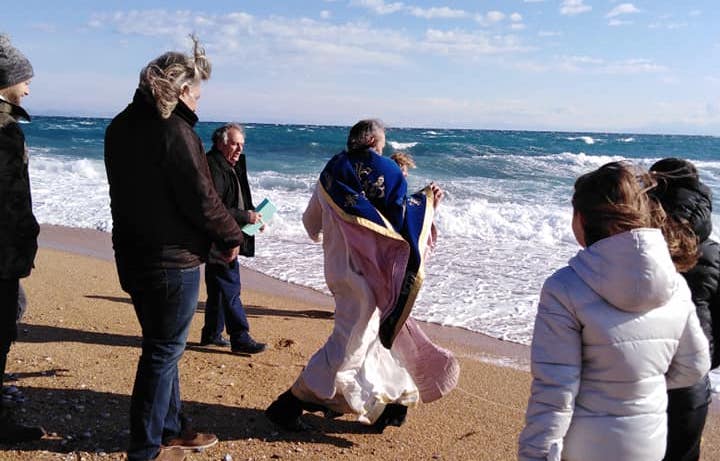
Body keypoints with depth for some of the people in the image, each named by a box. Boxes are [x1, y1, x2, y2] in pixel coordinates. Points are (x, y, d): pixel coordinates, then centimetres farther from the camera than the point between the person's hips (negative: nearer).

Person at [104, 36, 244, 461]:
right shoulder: (175, 131, -19)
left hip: (134, 254, 9)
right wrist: (231, 237, -5)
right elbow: (201, 199, -21)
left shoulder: (121, 126, 9)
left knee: (162, 345, 20)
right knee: (163, 351, 4)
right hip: (172, 259, -9)